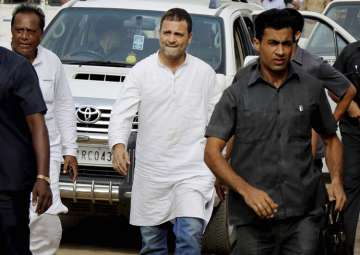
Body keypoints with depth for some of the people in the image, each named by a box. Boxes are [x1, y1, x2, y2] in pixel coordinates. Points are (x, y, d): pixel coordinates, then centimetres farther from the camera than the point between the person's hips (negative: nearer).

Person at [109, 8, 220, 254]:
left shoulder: (205, 73, 4)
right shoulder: (141, 71, 1)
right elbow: (122, 113, -6)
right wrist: (118, 144, -25)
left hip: (193, 170, -1)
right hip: (151, 171, 1)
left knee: (190, 235, -17)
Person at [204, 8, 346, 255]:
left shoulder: (312, 88, 7)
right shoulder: (237, 93, -1)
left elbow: (331, 139, 20)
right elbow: (212, 152, -5)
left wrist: (336, 180, 1)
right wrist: (246, 190, -18)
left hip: (304, 215, 1)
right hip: (253, 216, -1)